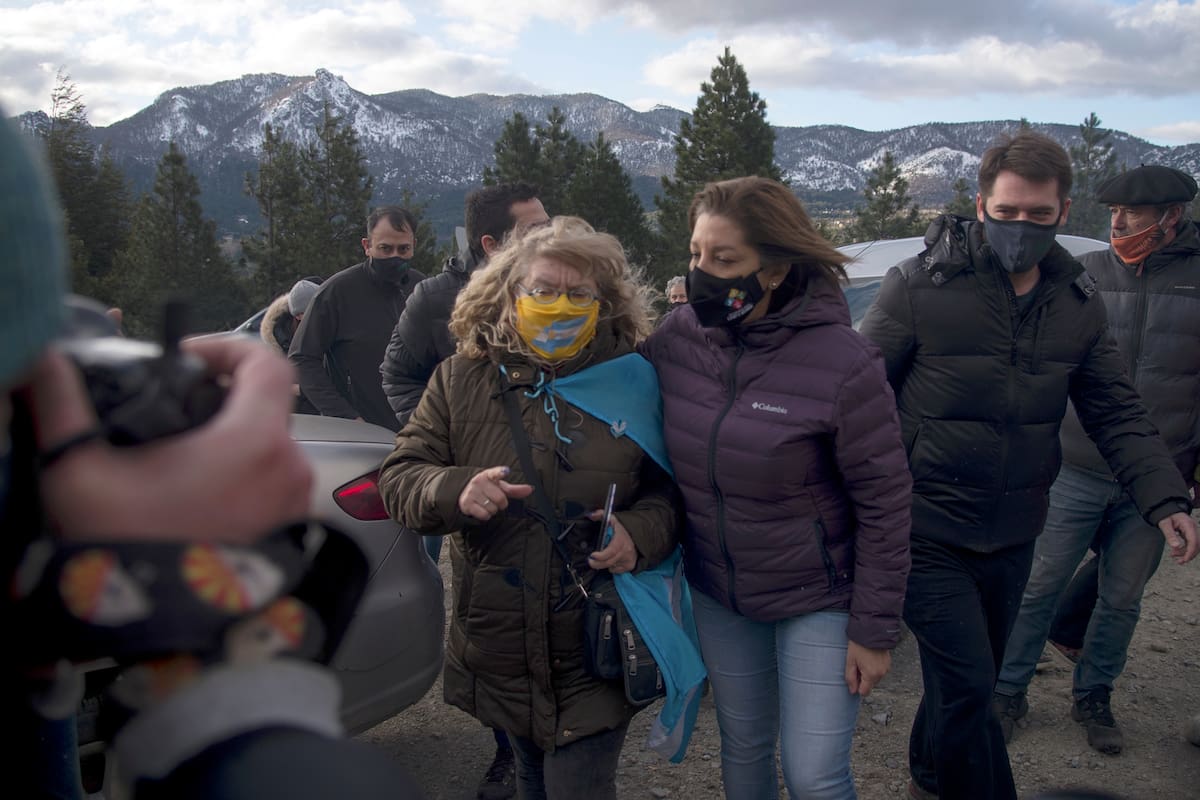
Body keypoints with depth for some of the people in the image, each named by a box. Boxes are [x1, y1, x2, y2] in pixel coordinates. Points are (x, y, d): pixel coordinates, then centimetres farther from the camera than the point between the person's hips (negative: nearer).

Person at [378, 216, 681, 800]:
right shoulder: (461, 380, -2)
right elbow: (397, 479, -2)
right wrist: (454, 491, -23)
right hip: (498, 656, 3)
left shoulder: (632, 381, -5)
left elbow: (671, 487, 3)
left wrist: (641, 532, -18)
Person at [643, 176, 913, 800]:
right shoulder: (675, 339, -9)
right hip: (717, 596, 4)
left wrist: (875, 630, -12)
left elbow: (884, 504, -16)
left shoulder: (843, 363, -22)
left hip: (817, 600, -4)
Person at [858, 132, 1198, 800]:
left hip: (1013, 534, 5)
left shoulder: (1079, 303, 3)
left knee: (971, 678, 19)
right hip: (930, 532, -5)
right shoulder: (920, 286, -13)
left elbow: (1116, 412, 7)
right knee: (967, 688, -7)